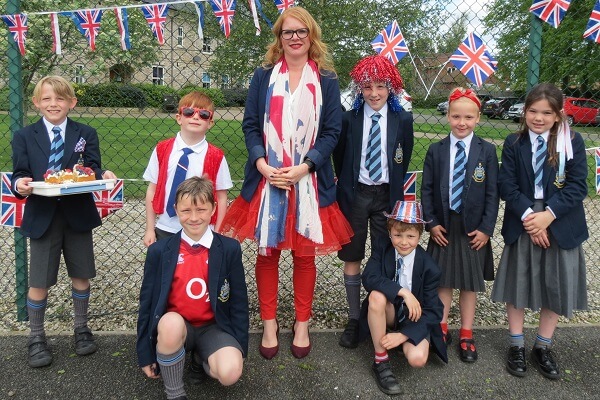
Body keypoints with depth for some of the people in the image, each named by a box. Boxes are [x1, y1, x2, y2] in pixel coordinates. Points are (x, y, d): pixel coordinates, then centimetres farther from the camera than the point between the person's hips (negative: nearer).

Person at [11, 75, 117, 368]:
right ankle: (36, 338, 25)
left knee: (81, 276, 13)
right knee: (39, 283, 5)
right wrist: (19, 185, -24)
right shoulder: (24, 137, 3)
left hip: (78, 215, 1)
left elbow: (93, 169, -5)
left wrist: (103, 176, -27)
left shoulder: (86, 134, 3)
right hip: (42, 218, 0)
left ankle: (81, 328, 33)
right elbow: (19, 176, -1)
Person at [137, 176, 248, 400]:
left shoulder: (229, 249, -4)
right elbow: (147, 302, 1)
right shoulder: (159, 252, -4)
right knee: (171, 323, -37)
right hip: (175, 328, 0)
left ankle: (202, 358, 10)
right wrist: (145, 355, 2)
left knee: (230, 372, -28)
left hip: (213, 328, 1)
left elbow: (239, 302, 2)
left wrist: (240, 349, 1)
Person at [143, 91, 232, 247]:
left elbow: (221, 198, -3)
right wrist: (150, 229, 2)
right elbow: (152, 190, 2)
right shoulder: (162, 150, 1)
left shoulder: (216, 157, -5)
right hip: (165, 230, 2)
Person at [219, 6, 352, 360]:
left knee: (305, 254, 7)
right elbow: (251, 125, 4)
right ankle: (269, 323, 24)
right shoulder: (263, 76, 6)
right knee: (268, 252, 8)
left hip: (309, 180, 0)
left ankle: (302, 324, 25)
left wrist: (303, 167, -12)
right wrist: (261, 163, -12)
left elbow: (332, 131, 0)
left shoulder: (326, 80, 4)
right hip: (267, 178, 1)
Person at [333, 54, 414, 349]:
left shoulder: (402, 120, -1)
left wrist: (394, 189, 7)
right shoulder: (349, 119, -3)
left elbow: (403, 160, 6)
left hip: (387, 196, 0)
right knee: (351, 258, 6)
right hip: (355, 195, 0)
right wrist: (348, 186, 10)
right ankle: (353, 319, 18)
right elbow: (339, 157, 7)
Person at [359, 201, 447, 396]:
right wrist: (403, 292, -38)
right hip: (389, 314, 1)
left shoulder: (429, 267, -15)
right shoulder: (381, 254, -11)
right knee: (377, 295, -33)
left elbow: (432, 312, -14)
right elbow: (369, 277, -30)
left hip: (415, 318, -1)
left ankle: (401, 341, 9)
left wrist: (403, 335, -24)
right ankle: (381, 361, -19)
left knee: (417, 359, -29)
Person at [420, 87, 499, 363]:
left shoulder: (487, 151, -3)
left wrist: (486, 228, -7)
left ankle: (466, 336, 24)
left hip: (474, 229, 0)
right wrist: (431, 223, -5)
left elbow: (492, 193, -3)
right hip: (444, 227, 1)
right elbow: (426, 189, 2)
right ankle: (442, 329, 26)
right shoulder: (436, 151, 0)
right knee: (444, 280, 11)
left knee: (470, 283, 10)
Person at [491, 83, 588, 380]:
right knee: (517, 283, 8)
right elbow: (506, 185, -6)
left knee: (556, 287, 8)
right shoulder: (514, 143, -1)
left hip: (561, 225, 0)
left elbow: (577, 186, -7)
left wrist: (549, 214, -19)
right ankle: (516, 346, 25)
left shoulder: (573, 141, -2)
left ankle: (543, 348, 27)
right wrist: (527, 216, -18)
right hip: (521, 224, 0)